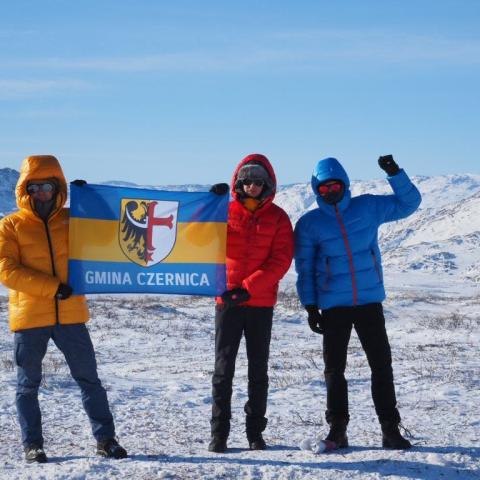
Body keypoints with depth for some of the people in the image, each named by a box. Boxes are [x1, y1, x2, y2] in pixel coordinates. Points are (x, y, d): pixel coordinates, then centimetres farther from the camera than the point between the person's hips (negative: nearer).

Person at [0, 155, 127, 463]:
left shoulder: (72, 219, 8)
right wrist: (52, 287, -17)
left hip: (70, 314, 2)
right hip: (29, 316, -2)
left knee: (89, 378, 6)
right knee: (28, 384, 7)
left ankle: (106, 439, 14)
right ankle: (33, 445, 18)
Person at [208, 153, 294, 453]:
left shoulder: (277, 217, 3)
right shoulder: (226, 211, 6)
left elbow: (281, 260, -6)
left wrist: (249, 287, -15)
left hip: (261, 303, 0)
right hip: (227, 300, 0)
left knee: (259, 369, 7)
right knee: (224, 367, 1)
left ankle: (256, 432, 15)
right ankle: (219, 433, 5)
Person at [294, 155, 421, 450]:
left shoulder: (368, 207, 3)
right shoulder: (309, 224, 1)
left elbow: (408, 203, 9)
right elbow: (305, 268, 5)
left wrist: (395, 173, -5)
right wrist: (311, 307, 0)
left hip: (370, 301, 1)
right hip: (333, 306, 0)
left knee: (382, 364, 1)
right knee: (334, 369, 4)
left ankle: (390, 428, 7)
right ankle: (337, 428, 13)